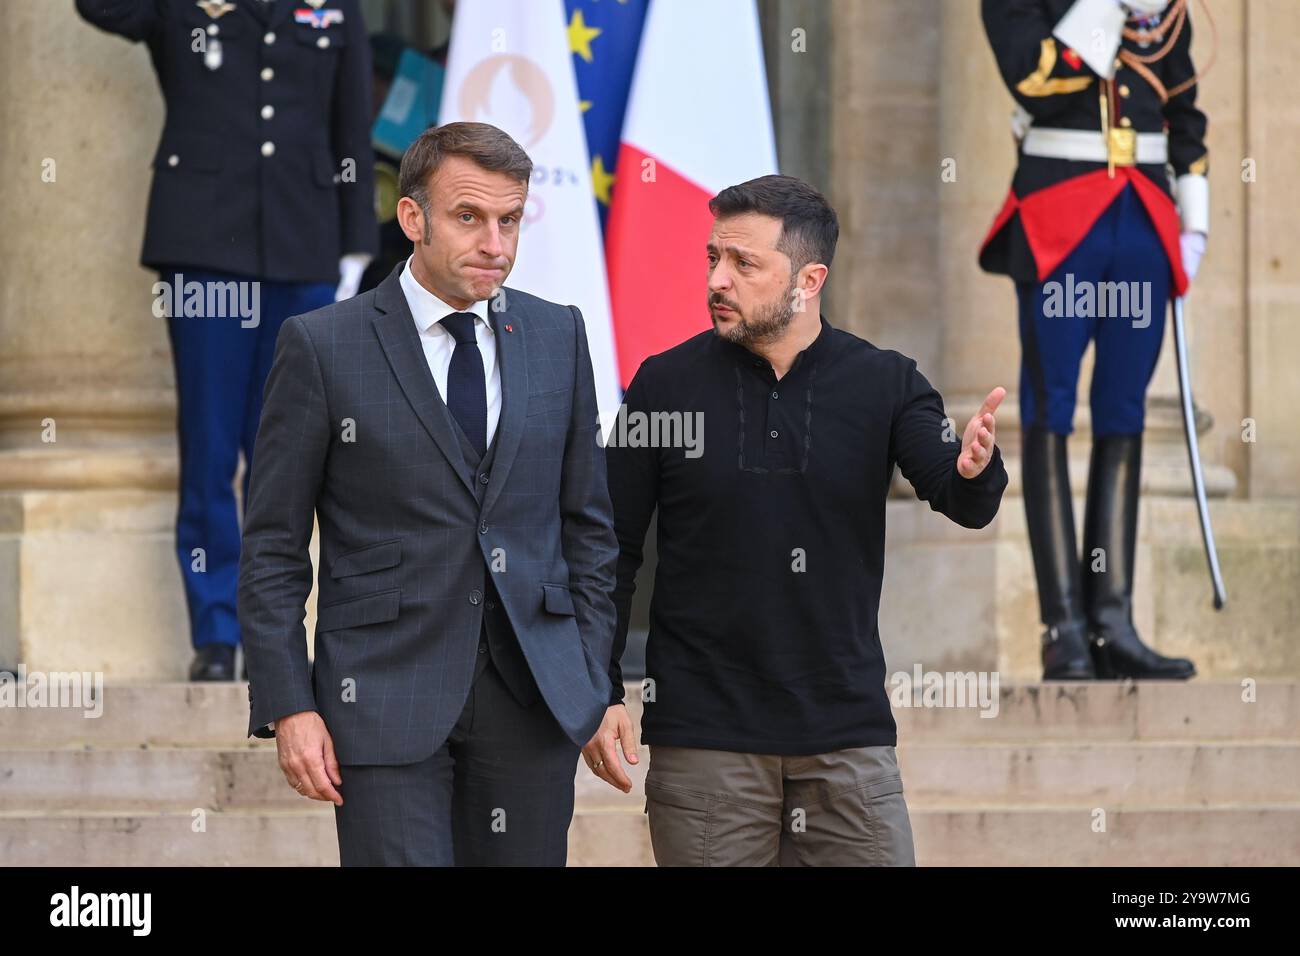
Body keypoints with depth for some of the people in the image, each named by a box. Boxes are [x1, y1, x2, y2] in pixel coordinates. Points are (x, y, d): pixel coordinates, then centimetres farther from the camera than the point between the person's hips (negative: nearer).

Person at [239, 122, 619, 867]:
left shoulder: (558, 336, 9)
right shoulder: (323, 347, -2)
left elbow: (587, 521, 14)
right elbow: (273, 547, -1)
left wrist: (594, 686, 8)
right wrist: (288, 707, -8)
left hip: (536, 694, 4)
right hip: (387, 700, -3)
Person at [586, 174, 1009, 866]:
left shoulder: (884, 385, 2)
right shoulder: (665, 385, 0)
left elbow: (962, 503, -9)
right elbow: (611, 550, 4)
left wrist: (975, 470, -33)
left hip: (848, 730, 1)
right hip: (704, 741, -1)